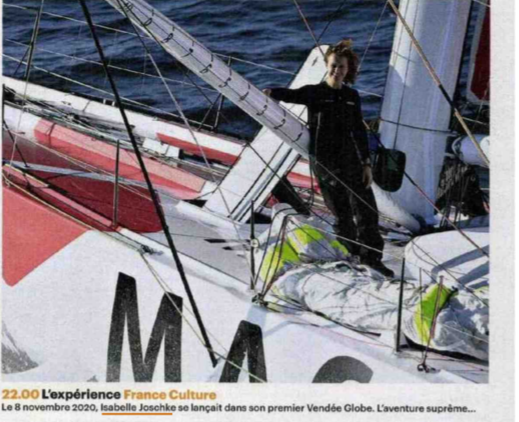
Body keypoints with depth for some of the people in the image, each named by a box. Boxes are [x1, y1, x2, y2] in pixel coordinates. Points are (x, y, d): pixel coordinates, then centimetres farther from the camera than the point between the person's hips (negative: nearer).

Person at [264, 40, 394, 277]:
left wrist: (366, 163, 8)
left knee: (367, 209, 3)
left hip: (350, 159, 4)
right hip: (324, 162, -4)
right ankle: (354, 256, 16)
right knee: (342, 213, 0)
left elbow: (359, 131, 12)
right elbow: (292, 95, -22)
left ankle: (372, 258, 17)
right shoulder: (314, 93, -2)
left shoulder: (352, 96, 9)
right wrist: (272, 93, -44)